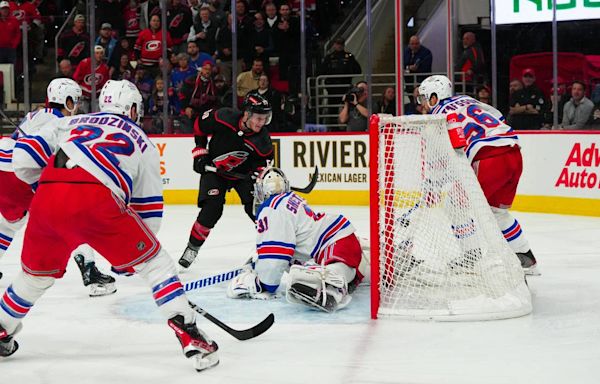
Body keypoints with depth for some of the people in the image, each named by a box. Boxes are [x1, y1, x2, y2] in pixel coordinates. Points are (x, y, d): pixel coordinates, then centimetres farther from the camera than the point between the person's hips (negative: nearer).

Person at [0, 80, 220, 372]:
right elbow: (148, 210, 23)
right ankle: (189, 335, -1)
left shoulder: (75, 123, 31)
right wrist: (134, 250, 32)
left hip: (48, 196, 4)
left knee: (38, 272, 28)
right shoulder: (142, 143, 25)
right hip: (97, 201, -3)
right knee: (153, 262, 10)